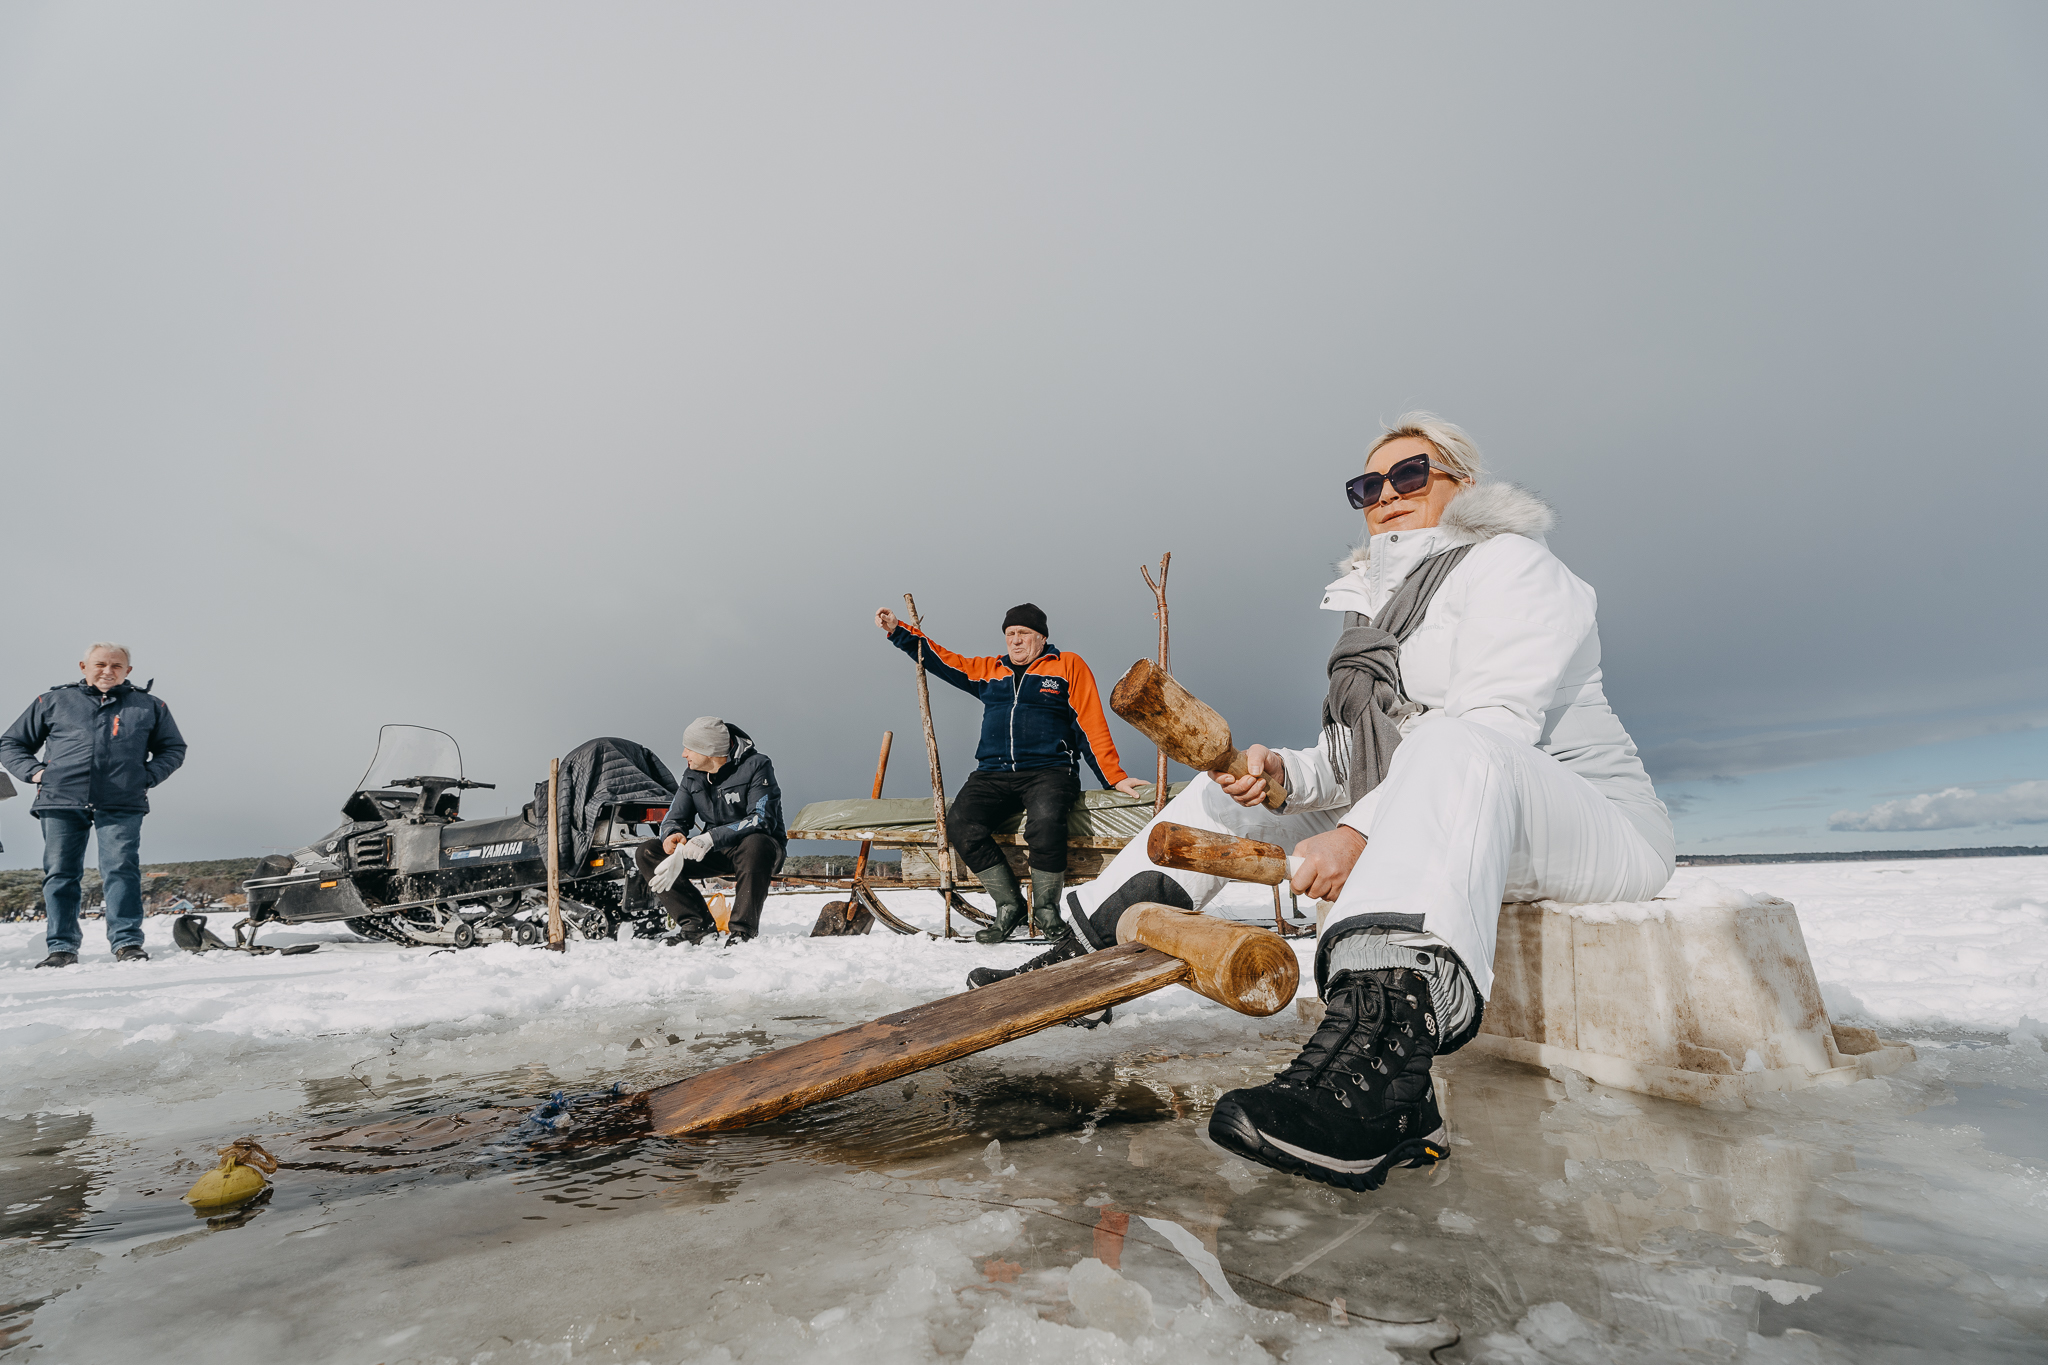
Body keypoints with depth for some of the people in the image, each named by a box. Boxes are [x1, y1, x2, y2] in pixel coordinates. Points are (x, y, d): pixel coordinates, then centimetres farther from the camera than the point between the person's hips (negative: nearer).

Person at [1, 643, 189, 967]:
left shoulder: (149, 706, 15)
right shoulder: (52, 702, 16)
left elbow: (173, 748, 22)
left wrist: (147, 776, 5)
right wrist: (35, 771, 3)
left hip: (122, 806, -1)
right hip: (60, 802, 2)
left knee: (121, 870, -10)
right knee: (59, 874, 2)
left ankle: (127, 943, -8)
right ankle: (62, 947, 10)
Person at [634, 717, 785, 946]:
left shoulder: (756, 765, -15)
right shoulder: (692, 775, 4)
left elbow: (762, 819, -25)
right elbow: (674, 818, 5)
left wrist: (711, 838, -36)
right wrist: (672, 835, -21)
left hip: (759, 845, -6)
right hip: (715, 851, 6)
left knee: (755, 845, -42)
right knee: (646, 854, -8)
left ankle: (743, 930, -26)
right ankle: (698, 925, -12)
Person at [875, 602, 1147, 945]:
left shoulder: (1068, 666, 10)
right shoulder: (989, 671, 21)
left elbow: (1092, 727, 6)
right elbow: (943, 660, 28)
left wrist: (1114, 777, -1)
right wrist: (898, 631, 21)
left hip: (1049, 771, -4)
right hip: (994, 775, 4)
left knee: (1045, 820, -36)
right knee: (959, 824, -24)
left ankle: (1046, 910, -12)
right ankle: (1009, 906, -7)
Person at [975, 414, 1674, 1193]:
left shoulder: (1508, 561, -5)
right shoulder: (1379, 606, 18)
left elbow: (1493, 730, -22)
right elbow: (1353, 766, 13)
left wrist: (1361, 830, -31)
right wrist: (1284, 772, -10)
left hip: (1597, 827, -7)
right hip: (1427, 832, 8)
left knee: (1448, 750, -40)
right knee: (1235, 779, 7)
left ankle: (1376, 1073, -55)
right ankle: (1091, 951, 7)